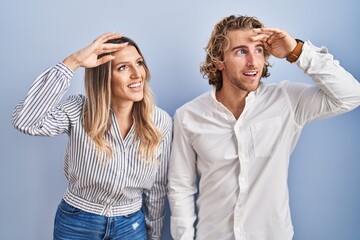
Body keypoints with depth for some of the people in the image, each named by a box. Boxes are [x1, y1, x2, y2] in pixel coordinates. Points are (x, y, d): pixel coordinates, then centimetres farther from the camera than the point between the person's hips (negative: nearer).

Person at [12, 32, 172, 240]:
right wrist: (72, 63, -33)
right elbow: (25, 121, -32)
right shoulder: (79, 111, -15)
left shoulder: (161, 122, -11)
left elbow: (157, 188, -1)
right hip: (76, 223, 0)